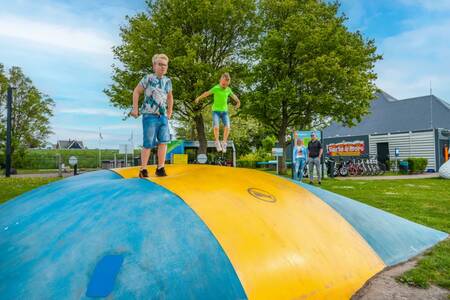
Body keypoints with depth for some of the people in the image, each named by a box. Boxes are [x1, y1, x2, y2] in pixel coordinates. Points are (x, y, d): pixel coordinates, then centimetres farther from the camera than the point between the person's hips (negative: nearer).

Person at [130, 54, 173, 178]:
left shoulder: (168, 81, 11)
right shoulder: (148, 78, -3)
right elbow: (136, 92, 3)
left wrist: (169, 112, 21)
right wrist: (135, 109, -1)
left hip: (163, 116, 5)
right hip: (150, 115, -5)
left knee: (163, 142, -3)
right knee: (148, 144, -4)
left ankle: (160, 169, 6)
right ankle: (143, 170, 9)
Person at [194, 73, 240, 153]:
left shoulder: (228, 89, 3)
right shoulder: (216, 88, -10)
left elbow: (233, 95, 22)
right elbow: (207, 93, -19)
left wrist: (238, 102, 34)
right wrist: (199, 98, -31)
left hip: (224, 111, 3)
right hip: (216, 111, -3)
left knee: (227, 127, -15)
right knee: (216, 127, -21)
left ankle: (224, 143, -3)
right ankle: (217, 143, -3)